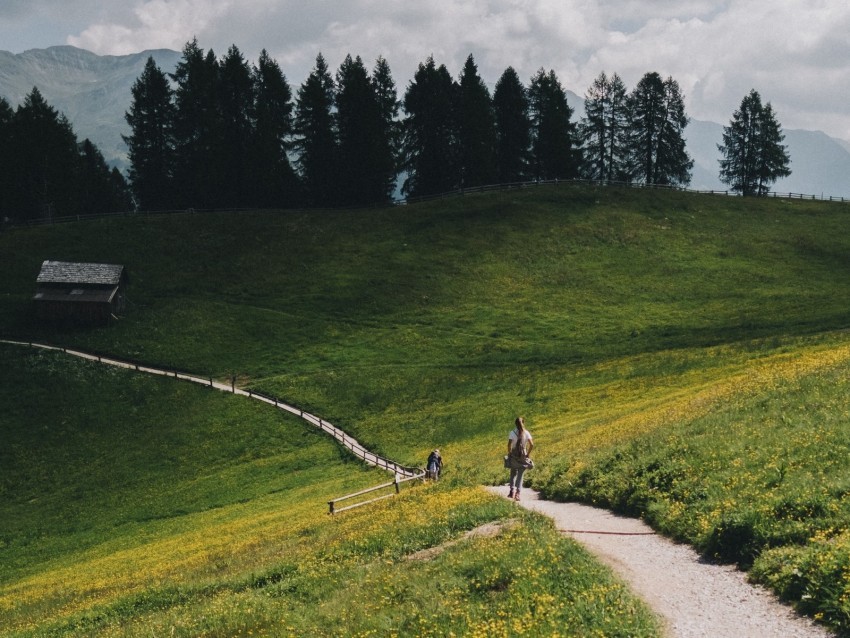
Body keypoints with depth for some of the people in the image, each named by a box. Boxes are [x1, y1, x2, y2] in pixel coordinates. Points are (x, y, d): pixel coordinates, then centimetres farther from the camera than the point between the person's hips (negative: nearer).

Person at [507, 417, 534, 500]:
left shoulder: (513, 432, -7)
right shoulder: (526, 433, -2)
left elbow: (509, 444, -15)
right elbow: (531, 444, -9)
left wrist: (509, 453, -3)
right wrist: (528, 454, 2)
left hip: (514, 456, -1)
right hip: (523, 456, 1)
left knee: (513, 473, 19)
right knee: (520, 475, 8)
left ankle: (512, 491, 8)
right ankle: (517, 493, 1)